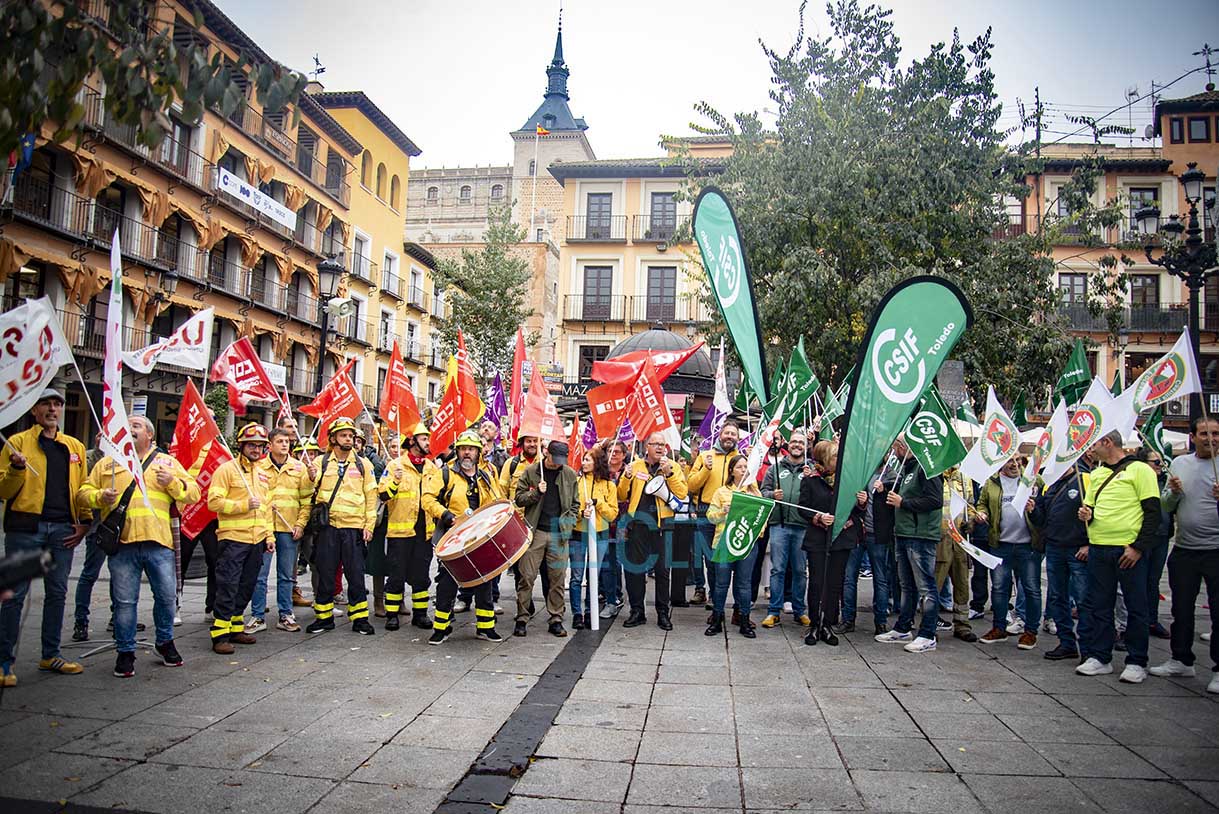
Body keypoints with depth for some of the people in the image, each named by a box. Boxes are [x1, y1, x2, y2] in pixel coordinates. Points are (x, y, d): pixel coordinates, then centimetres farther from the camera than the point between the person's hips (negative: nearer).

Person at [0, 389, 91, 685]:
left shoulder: (75, 447, 14)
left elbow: (83, 488, 15)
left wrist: (84, 521, 5)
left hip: (62, 529, 4)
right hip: (25, 527, -4)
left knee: (57, 593, 10)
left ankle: (50, 655, 20)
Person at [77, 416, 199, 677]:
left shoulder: (168, 462, 14)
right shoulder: (108, 462, 15)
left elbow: (193, 493, 8)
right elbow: (83, 492, 13)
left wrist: (173, 483, -10)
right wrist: (100, 497, -8)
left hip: (158, 542, 0)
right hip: (122, 542, 0)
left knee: (167, 595, 4)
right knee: (124, 601, 3)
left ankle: (165, 642, 24)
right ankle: (125, 651, 17)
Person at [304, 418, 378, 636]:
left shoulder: (363, 464, 7)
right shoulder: (321, 463, 7)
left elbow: (371, 496, 6)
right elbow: (310, 495, 8)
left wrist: (369, 525, 1)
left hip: (354, 527, 0)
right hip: (327, 527, 0)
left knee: (356, 574, 3)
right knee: (325, 574, 7)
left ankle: (359, 618, 12)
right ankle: (323, 616, 19)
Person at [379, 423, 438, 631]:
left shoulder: (431, 467, 12)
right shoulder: (395, 465, -3)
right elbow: (383, 495, -11)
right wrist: (395, 481, -26)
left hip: (424, 530, 5)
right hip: (400, 529, -5)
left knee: (421, 575, 9)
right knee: (397, 575, 2)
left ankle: (420, 614, 18)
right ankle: (392, 614, 12)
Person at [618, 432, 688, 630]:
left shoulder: (673, 467, 3)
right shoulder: (635, 465, 6)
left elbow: (682, 494, -9)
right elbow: (622, 496, 7)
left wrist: (668, 473, -17)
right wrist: (626, 478, -11)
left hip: (662, 523, -1)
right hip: (638, 523, 2)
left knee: (662, 569, 5)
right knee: (634, 567, 6)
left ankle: (663, 613, 16)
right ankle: (637, 611, 19)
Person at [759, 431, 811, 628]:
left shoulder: (811, 470, 10)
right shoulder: (776, 468, 12)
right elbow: (764, 490, 10)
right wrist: (772, 495, -10)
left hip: (802, 526, 0)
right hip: (779, 524, 0)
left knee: (800, 570, 7)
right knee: (777, 568, 1)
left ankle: (799, 610, 18)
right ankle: (774, 611, 7)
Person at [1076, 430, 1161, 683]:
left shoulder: (1139, 470, -5)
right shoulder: (1096, 474, 15)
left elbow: (1153, 512, -9)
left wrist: (1138, 547, -16)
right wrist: (1087, 515, -1)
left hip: (1129, 550, -6)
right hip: (1099, 548, 6)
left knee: (1136, 607, 4)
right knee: (1099, 605, 9)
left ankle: (1136, 662, 12)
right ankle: (1099, 657, 18)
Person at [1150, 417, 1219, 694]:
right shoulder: (1179, 464, 9)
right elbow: (1165, 506, 12)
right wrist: (1174, 492, -8)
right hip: (1183, 549, 4)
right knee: (1181, 609, 14)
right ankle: (1182, 661, 27)